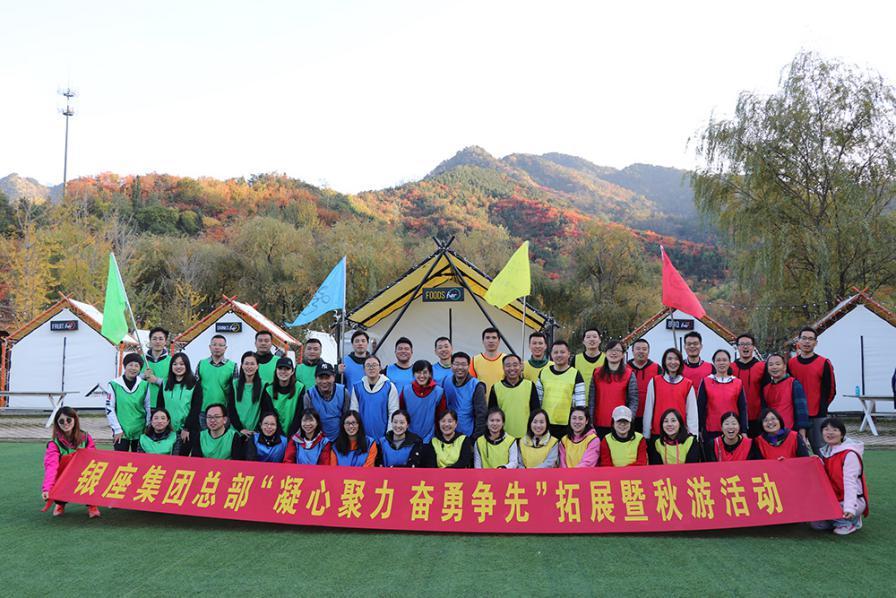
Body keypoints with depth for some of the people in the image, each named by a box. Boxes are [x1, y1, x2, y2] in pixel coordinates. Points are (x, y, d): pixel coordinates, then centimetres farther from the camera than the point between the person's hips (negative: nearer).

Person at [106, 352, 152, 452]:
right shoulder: (114, 385, -5)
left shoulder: (144, 385, 2)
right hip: (121, 433, -2)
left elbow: (148, 408, 8)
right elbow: (109, 408, -3)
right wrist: (117, 429, -5)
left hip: (140, 432, 2)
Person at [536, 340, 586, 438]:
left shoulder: (575, 374, -2)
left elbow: (580, 403, -2)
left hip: (567, 424, -3)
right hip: (546, 424, 3)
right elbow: (537, 399, 12)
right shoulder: (543, 373, 7)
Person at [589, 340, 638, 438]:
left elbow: (633, 401, -1)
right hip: (599, 425, 2)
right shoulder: (597, 374, 7)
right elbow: (591, 399, 7)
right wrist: (590, 422, 1)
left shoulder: (629, 375, 1)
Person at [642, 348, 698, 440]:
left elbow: (692, 411, 3)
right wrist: (646, 435, 2)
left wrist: (693, 434, -2)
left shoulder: (688, 384, 4)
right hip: (657, 433, 0)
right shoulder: (654, 382, 3)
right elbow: (648, 409, 3)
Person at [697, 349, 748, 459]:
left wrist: (744, 431, 0)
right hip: (711, 431, -1)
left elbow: (743, 408, 6)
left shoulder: (738, 383, 5)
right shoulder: (706, 382, 2)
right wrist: (699, 430, -1)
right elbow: (700, 407, 3)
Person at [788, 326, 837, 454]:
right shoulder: (791, 363, 7)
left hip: (818, 416, -3)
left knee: (820, 451, -1)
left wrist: (821, 407, 2)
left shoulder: (824, 363, -2)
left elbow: (830, 390, 1)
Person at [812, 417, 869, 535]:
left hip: (854, 499, -7)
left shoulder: (849, 454, -16)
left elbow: (849, 482, -25)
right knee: (816, 522, -10)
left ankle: (852, 521, -3)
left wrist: (849, 508, -35)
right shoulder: (824, 452, 7)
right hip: (832, 499, 7)